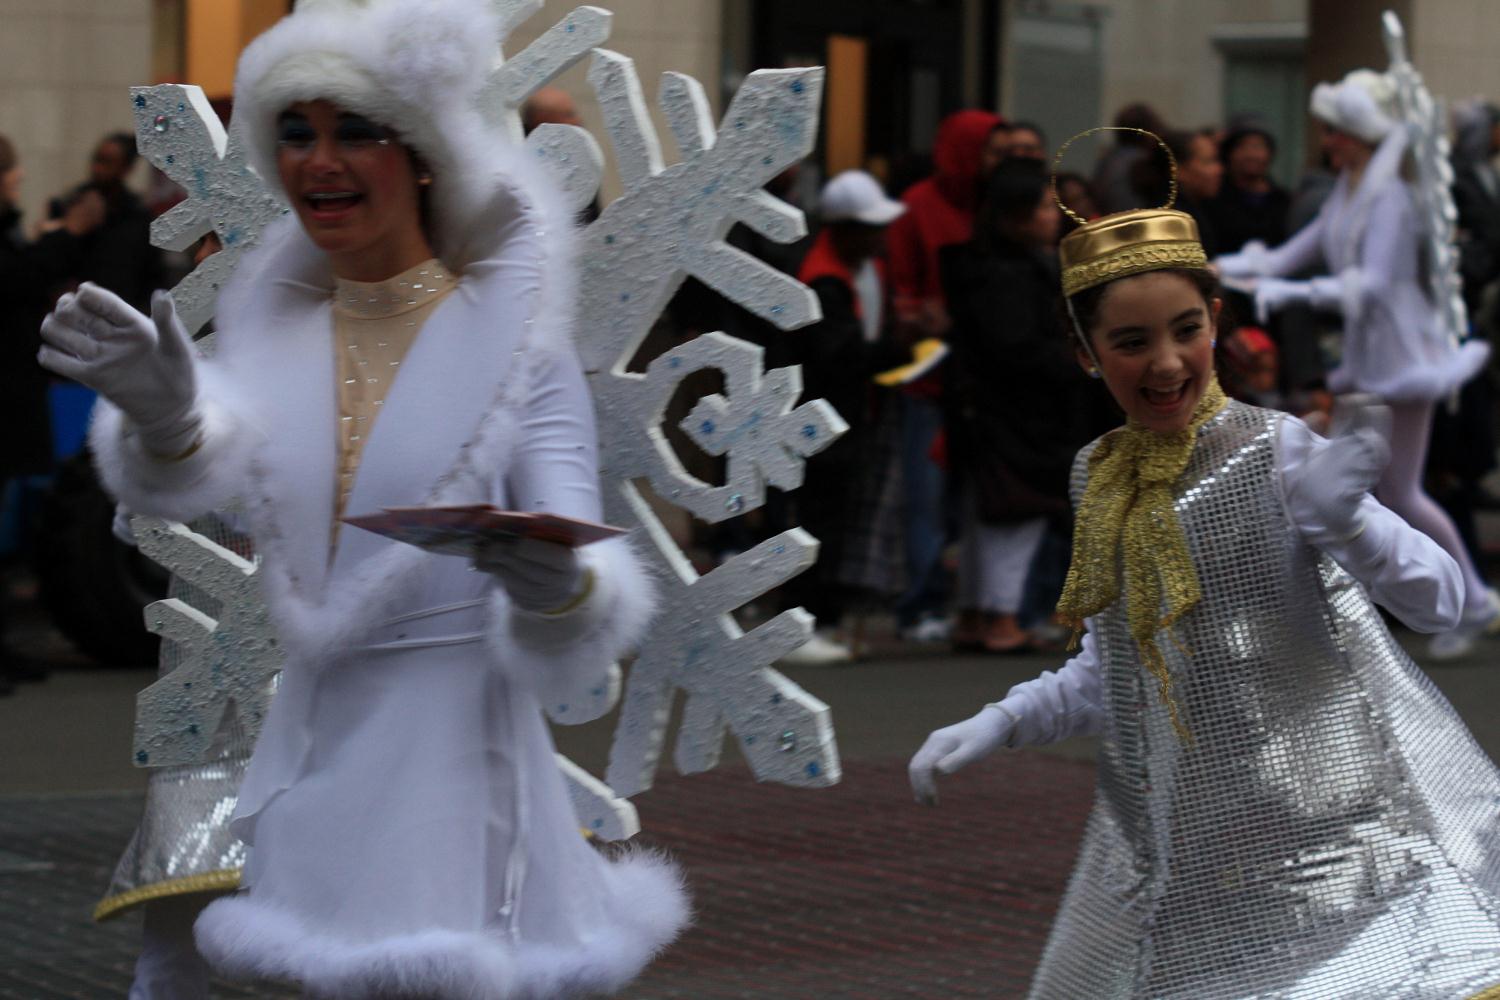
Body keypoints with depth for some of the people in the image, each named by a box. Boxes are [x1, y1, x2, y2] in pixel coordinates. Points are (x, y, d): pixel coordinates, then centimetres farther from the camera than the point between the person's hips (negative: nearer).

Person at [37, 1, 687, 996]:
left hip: (458, 754, -4)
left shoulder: (517, 347, -4)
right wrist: (167, 418, -38)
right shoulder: (271, 326, 7)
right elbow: (204, 467, -15)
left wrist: (563, 586, -37)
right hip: (311, 745, 4)